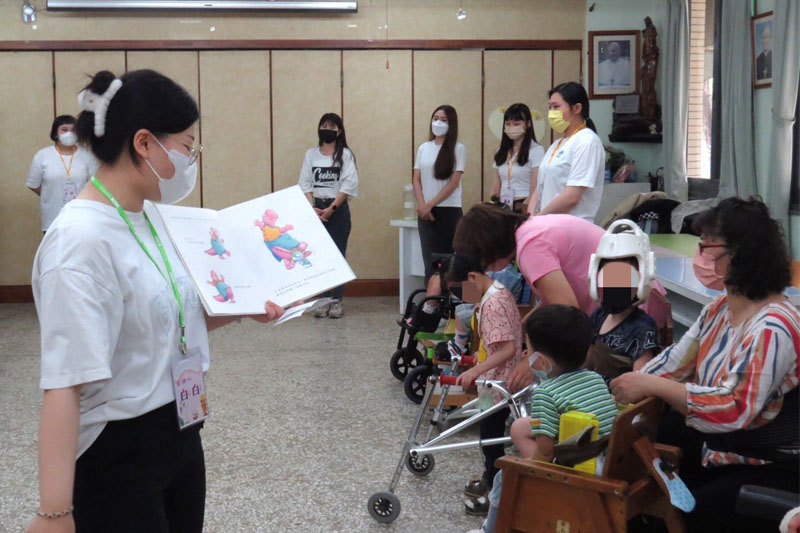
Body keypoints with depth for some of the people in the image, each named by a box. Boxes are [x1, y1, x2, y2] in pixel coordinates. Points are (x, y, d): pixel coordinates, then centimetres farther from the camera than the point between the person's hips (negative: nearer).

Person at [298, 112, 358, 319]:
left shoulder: (345, 154, 1)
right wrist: (313, 208, -8)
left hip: (338, 209, -2)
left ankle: (336, 301, 2)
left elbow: (349, 184, -7)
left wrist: (331, 208, -13)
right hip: (316, 210, 2)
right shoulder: (311, 154, 9)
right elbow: (305, 183, 6)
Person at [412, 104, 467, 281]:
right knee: (429, 260, 2)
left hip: (449, 210, -3)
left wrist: (430, 204, -10)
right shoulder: (424, 148, 12)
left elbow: (454, 183, -8)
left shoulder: (458, 149, -1)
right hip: (426, 212, 4)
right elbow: (416, 179, 9)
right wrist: (422, 205, -6)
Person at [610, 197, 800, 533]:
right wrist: (616, 396, -8)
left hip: (769, 471, -9)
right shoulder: (719, 309, 3)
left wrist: (651, 385, -39)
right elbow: (674, 362, 4)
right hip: (715, 447, 9)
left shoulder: (772, 329, -27)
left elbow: (735, 409, -37)